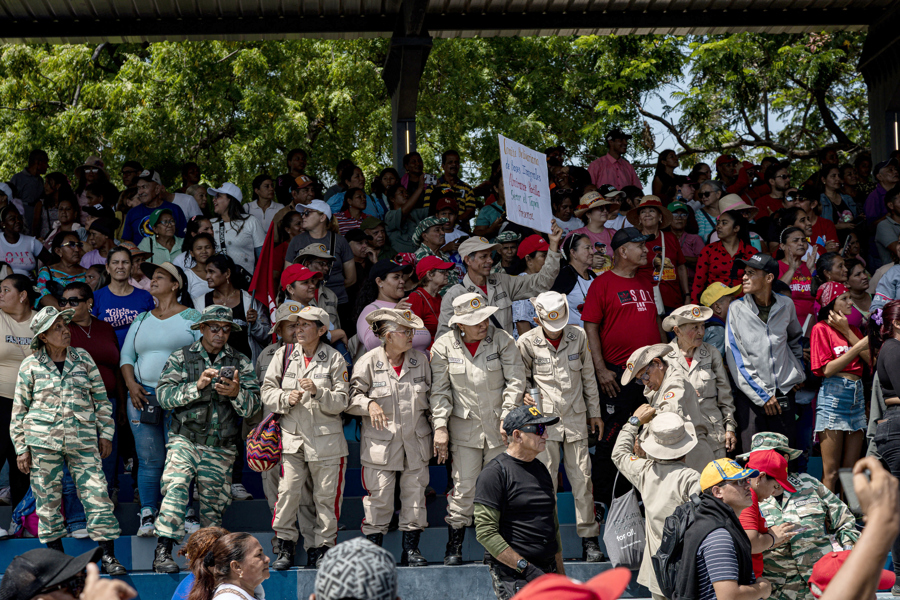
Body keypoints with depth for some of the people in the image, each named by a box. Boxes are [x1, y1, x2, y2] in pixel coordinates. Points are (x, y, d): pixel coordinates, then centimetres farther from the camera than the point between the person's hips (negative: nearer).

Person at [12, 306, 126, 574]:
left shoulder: (83, 358, 8)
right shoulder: (30, 366, 3)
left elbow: (101, 398, 13)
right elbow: (18, 411, 7)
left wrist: (105, 434, 9)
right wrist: (21, 449, 3)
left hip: (82, 440, 1)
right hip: (43, 440, -1)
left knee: (97, 494, -7)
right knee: (48, 498, 3)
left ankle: (108, 556, -3)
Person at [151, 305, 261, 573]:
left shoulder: (241, 363, 9)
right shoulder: (181, 357, 6)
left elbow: (253, 405, 1)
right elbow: (164, 394, -6)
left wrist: (236, 394, -21)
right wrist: (197, 386, -19)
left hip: (220, 447, 2)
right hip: (185, 438, -2)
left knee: (213, 505, 5)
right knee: (176, 485, -22)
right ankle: (163, 551, -25)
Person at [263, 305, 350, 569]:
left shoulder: (334, 359, 2)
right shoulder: (283, 355, 8)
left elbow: (341, 403, -2)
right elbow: (267, 391, 8)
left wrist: (317, 391, -18)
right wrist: (287, 398, -11)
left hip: (326, 438, -1)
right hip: (292, 436, 1)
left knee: (325, 495, 2)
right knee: (288, 491, -9)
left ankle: (320, 548, 14)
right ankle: (285, 547, 3)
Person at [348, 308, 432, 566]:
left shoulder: (421, 361, 6)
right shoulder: (368, 363, -5)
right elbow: (352, 398, -2)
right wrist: (369, 404, -22)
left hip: (416, 443, 4)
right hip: (380, 445, -3)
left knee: (415, 497, 6)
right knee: (379, 498, -2)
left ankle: (411, 550, 18)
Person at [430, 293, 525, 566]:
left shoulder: (502, 340, -4)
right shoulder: (444, 346, -2)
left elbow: (516, 382, -3)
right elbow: (440, 391, 2)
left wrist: (507, 418, -10)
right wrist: (440, 425, -6)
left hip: (499, 426, 0)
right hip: (465, 427, 0)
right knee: (464, 486, -3)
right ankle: (454, 547, 8)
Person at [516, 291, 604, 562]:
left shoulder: (578, 337, 4)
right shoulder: (527, 342, -3)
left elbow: (588, 377, 13)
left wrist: (595, 413, 16)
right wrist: (525, 396, -13)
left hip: (575, 418, 2)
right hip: (544, 418, -2)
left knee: (582, 477, 0)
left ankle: (589, 539, 7)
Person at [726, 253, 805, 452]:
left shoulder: (785, 305, 4)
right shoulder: (737, 309, -3)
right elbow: (735, 360, -5)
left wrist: (799, 373, 16)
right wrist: (762, 396, -7)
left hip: (783, 392, 2)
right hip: (750, 395, -2)